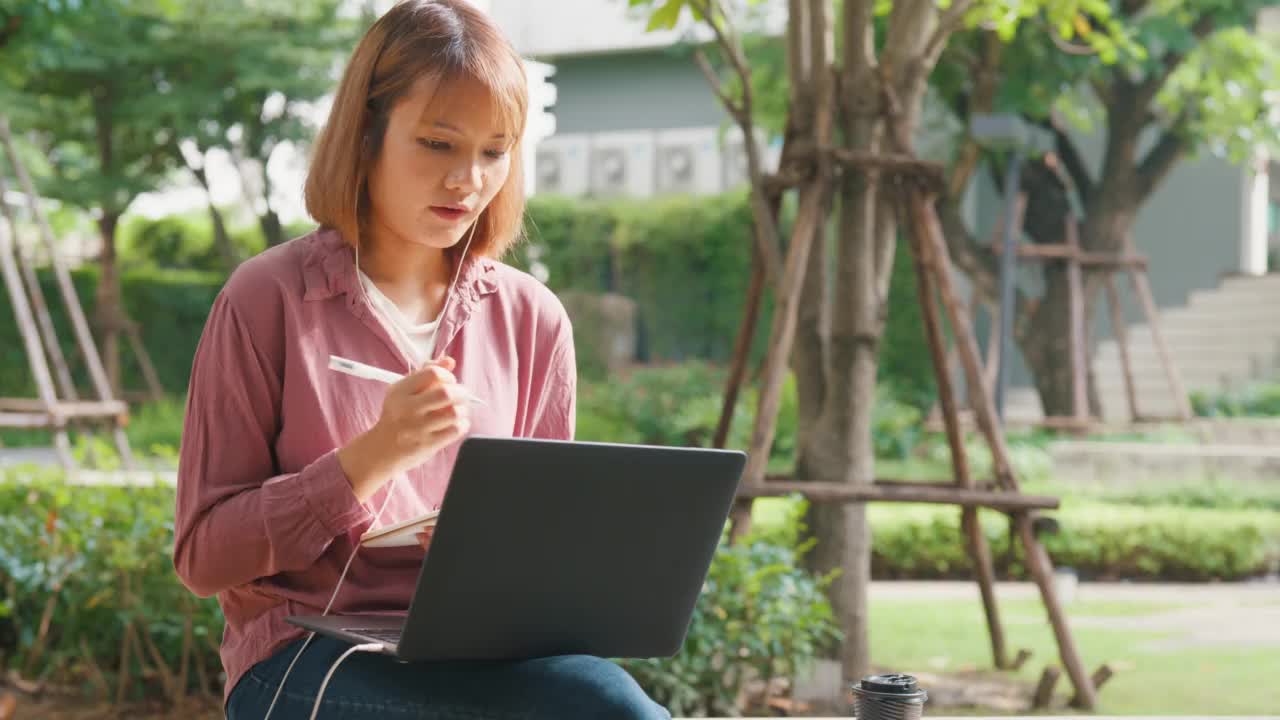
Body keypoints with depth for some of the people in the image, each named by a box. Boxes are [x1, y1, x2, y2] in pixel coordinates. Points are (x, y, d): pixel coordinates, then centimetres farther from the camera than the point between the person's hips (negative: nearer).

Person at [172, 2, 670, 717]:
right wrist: (370, 460, -14)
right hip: (307, 659, -5)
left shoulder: (532, 319, 11)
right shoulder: (268, 300, 0)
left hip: (482, 657, 5)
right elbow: (204, 557, -2)